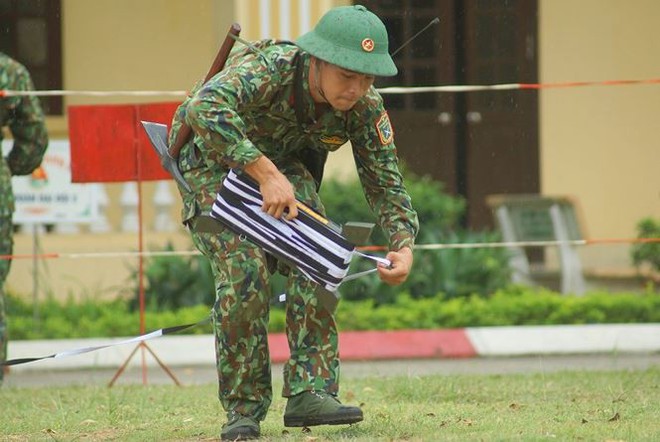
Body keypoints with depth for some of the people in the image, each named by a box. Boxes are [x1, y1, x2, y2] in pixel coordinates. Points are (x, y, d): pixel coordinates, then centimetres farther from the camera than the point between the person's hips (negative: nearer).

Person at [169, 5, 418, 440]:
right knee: (244, 270, -21)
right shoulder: (268, 69, -38)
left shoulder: (365, 106, -21)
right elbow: (206, 109, -55)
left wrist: (404, 244, -29)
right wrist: (266, 174, -57)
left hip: (282, 164, 5)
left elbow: (385, 182, -12)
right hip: (212, 159, -5)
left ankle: (310, 392, -12)